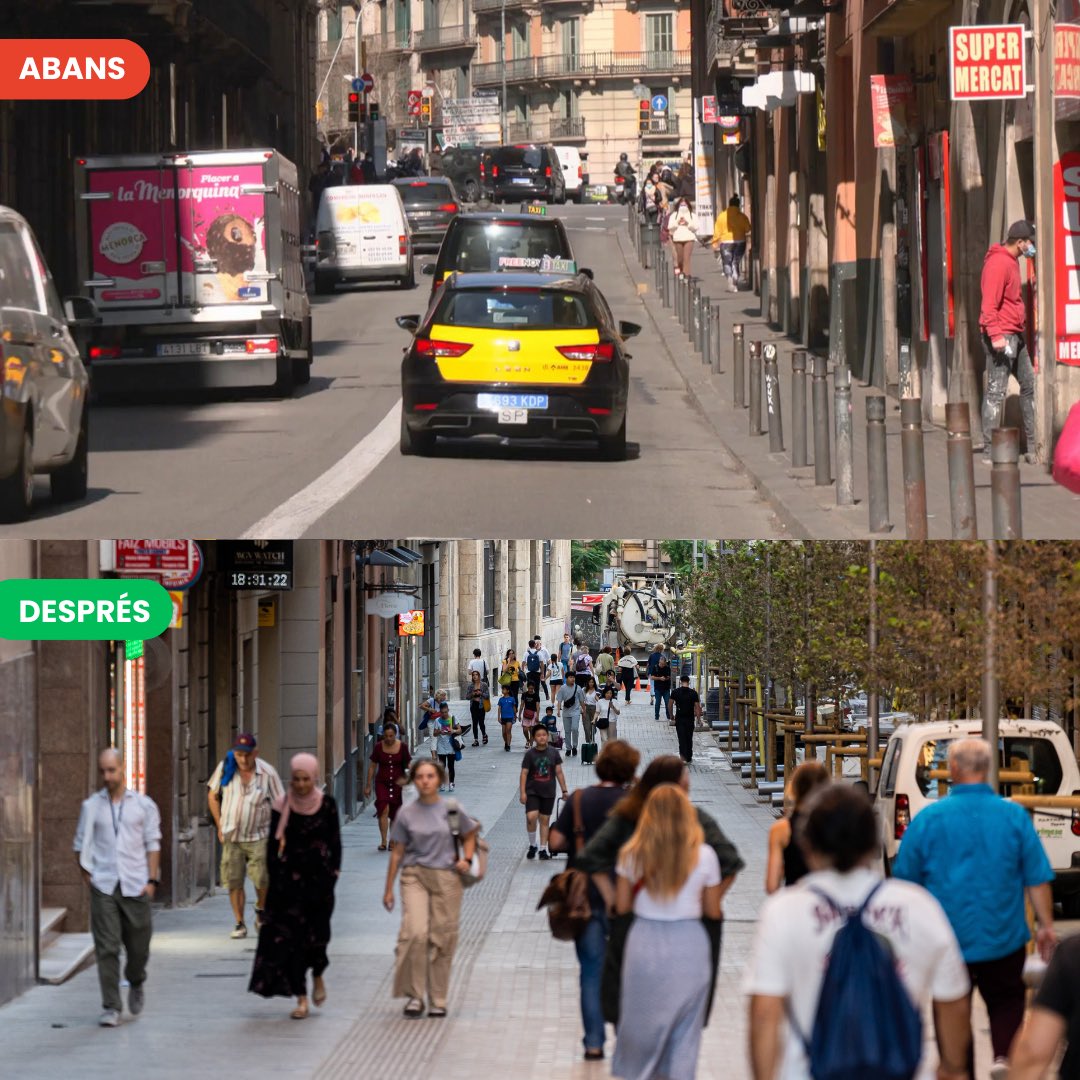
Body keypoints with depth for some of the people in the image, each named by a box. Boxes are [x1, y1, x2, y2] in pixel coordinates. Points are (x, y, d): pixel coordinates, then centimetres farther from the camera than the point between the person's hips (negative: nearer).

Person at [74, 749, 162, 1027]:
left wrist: (152, 880, -2)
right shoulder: (91, 806, 8)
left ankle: (136, 984, 37)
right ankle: (111, 1007, -4)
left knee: (138, 946, 6)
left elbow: (153, 845, 6)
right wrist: (86, 874, 1)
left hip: (135, 886, 0)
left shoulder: (144, 805, 6)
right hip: (103, 886, 0)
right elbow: (81, 844, 13)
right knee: (106, 947, -7)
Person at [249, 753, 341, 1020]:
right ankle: (301, 999, 2)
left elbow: (335, 843, 6)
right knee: (291, 936, -4)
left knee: (318, 932, -3)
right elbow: (273, 845, 2)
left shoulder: (327, 805, 1)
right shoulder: (282, 806, -1)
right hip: (290, 879, 0)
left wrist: (333, 874, -1)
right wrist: (275, 881, -2)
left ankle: (317, 975, 31)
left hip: (319, 877, 0)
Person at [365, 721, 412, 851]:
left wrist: (405, 778, -18)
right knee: (384, 810, -16)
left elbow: (408, 766, 1)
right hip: (382, 783, -1)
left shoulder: (402, 747, -4)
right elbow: (372, 767, 3)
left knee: (395, 813, 7)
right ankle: (383, 841, -16)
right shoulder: (378, 747, -4)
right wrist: (368, 785, 4)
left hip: (397, 783, 1)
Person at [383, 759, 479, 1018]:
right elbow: (397, 853, 8)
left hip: (446, 878, 1)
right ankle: (414, 994, -9)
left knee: (442, 939, 1)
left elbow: (470, 834, 19)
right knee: (416, 933, -19)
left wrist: (467, 859, 1)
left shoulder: (451, 809, 3)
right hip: (415, 877, -1)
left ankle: (437, 1000, 11)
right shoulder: (406, 814, 3)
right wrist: (389, 889, 9)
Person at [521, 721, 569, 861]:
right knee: (531, 817, -18)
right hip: (532, 792, -2)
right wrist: (522, 792, -11)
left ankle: (543, 849, 15)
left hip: (548, 793, 2)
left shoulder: (553, 753, 1)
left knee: (544, 820, 7)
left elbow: (559, 772, 6)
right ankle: (532, 845, 2)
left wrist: (564, 790, 5)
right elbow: (524, 773, -4)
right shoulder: (530, 754, -5)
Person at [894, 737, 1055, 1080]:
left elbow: (906, 880, 2)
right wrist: (1046, 926, 5)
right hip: (1003, 938, 1)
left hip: (947, 938, -1)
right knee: (1006, 1000, 18)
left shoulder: (928, 819, -7)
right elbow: (1037, 879, -4)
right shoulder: (1014, 817, -5)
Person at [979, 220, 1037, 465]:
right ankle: (989, 451, -7)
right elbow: (989, 304, -23)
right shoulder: (998, 263, -16)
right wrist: (995, 335, -29)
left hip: (1015, 334, 11)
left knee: (1029, 384, 12)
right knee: (996, 392, -8)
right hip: (1001, 336, -11)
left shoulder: (1012, 261, 16)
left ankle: (1032, 446, 17)